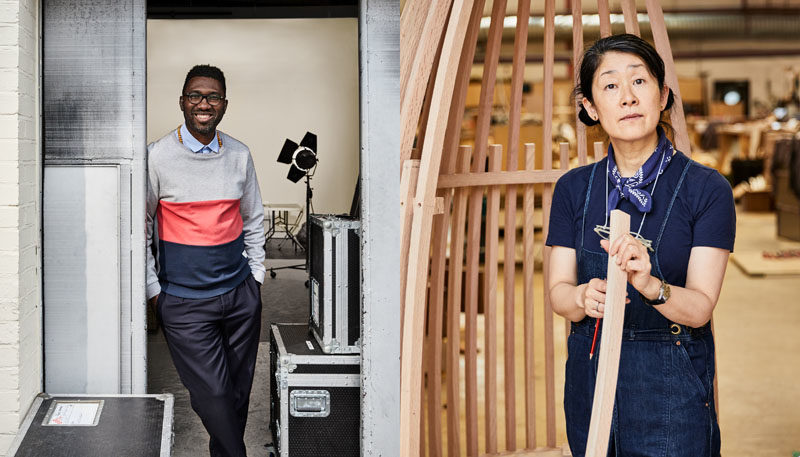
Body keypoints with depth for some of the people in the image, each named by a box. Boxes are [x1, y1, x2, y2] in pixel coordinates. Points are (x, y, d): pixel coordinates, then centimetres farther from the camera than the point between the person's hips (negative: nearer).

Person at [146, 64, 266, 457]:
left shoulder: (240, 155, 5)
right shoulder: (157, 157, -6)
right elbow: (140, 228, 0)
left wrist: (256, 275, 12)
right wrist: (153, 289, -2)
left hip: (240, 293, 4)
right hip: (184, 300, -4)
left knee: (239, 392, 10)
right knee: (213, 395, -7)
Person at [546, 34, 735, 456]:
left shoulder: (706, 188, -9)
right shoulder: (574, 188, 1)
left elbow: (699, 307, -14)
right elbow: (558, 293, -2)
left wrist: (650, 285, -35)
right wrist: (583, 297, -25)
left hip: (672, 388, -3)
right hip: (589, 374, 3)